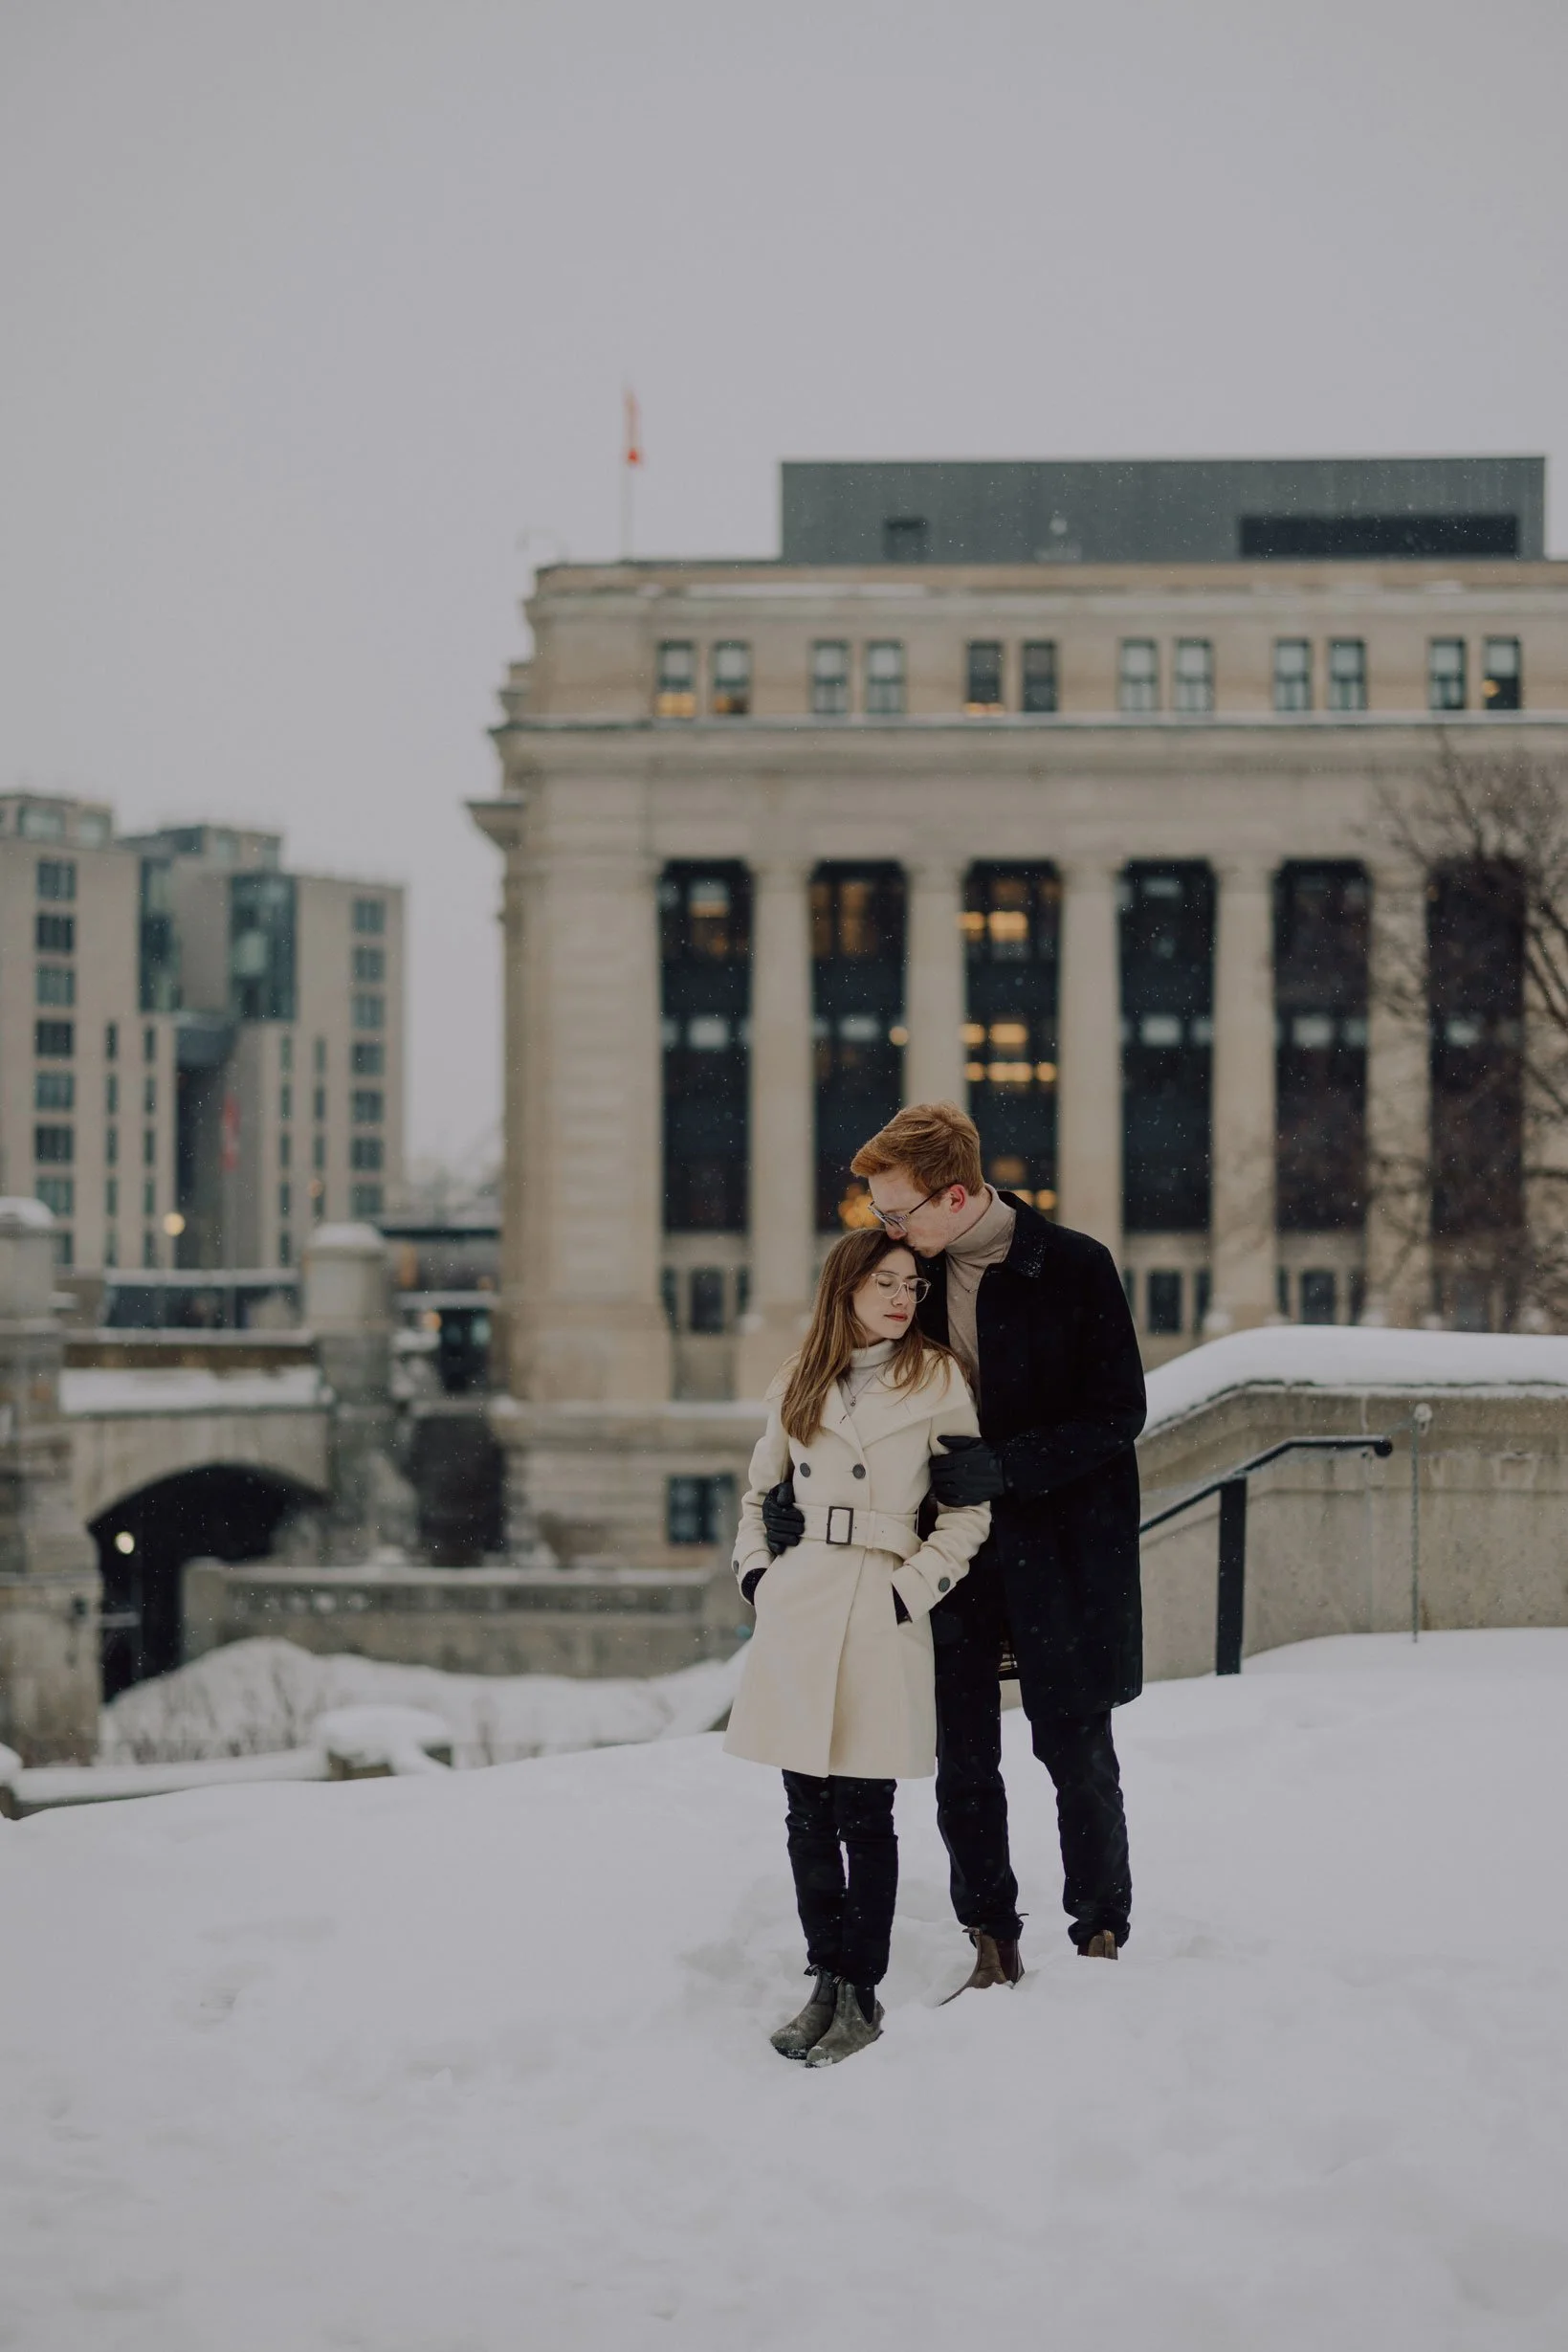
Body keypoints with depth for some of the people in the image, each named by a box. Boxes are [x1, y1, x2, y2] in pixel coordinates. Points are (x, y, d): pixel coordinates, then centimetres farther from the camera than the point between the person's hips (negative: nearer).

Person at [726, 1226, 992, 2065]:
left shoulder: (937, 1381, 1)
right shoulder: (798, 1384, 12)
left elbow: (969, 1509, 1)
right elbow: (760, 1489, 22)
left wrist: (915, 1588, -8)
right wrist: (756, 1571, 8)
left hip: (881, 1619, -4)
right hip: (795, 1613, 4)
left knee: (863, 1815, -3)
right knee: (807, 1814, 6)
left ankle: (861, 1996, 4)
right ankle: (825, 1984, 15)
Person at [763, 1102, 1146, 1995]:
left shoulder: (1075, 1268, -10)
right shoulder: (916, 1275, 4)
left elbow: (1119, 1414, -9)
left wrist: (1004, 1467, -20)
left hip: (1061, 1543, -4)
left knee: (1076, 1751, 3)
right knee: (962, 1760, 5)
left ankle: (1101, 1938, 16)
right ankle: (993, 1947, 16)